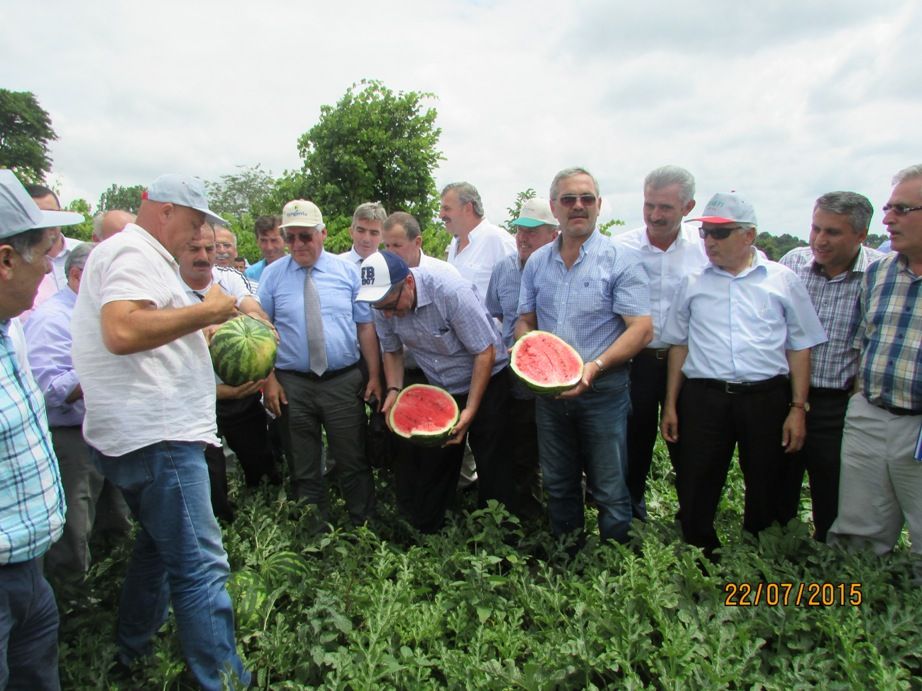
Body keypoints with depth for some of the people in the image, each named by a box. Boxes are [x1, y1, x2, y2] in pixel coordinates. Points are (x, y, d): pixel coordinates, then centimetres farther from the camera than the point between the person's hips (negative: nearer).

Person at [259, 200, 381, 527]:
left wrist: (375, 376, -2)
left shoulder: (347, 272, 2)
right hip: (292, 385, 1)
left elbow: (366, 326, 2)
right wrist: (269, 380, -5)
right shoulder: (273, 274, 3)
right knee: (303, 470, 12)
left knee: (353, 463, 8)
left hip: (344, 382, 0)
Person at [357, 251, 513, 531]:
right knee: (431, 465, 8)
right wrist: (394, 390, -15)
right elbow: (392, 351, 3)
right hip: (439, 390, 5)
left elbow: (485, 353, -24)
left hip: (486, 384, -4)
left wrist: (470, 410, -26)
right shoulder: (383, 304, -13)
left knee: (493, 467, 1)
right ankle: (423, 535, 26)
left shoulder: (452, 293, -30)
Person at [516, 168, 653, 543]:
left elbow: (641, 329, -12)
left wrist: (596, 366, -25)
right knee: (558, 485, 18)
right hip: (549, 392, 5)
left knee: (610, 492, 4)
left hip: (603, 391, -4)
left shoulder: (620, 260, -7)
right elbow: (525, 321, 13)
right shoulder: (537, 262, 7)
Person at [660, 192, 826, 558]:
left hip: (767, 397, 0)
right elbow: (679, 345, 10)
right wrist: (670, 404, 7)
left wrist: (798, 408, 0)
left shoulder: (783, 280, 4)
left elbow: (800, 348, 5)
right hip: (704, 397, 1)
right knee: (695, 490, 6)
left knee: (765, 490, 12)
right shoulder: (693, 282, 7)